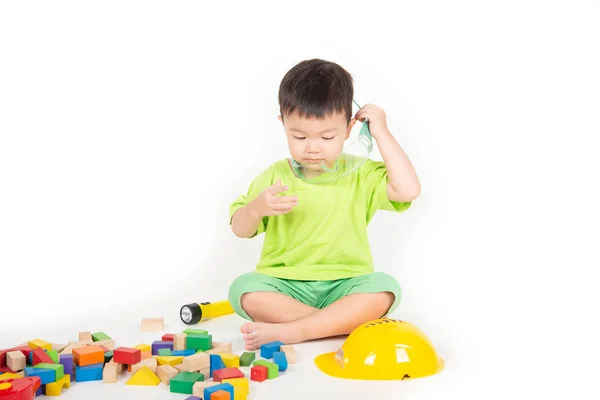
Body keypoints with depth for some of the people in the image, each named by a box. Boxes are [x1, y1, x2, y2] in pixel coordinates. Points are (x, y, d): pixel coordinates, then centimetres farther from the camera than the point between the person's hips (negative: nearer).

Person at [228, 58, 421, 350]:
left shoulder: (361, 174, 5)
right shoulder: (275, 176, 6)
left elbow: (408, 189, -11)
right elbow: (240, 229, 6)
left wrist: (382, 134, -7)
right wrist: (255, 209, -18)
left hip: (344, 287, 0)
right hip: (285, 286, 1)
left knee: (384, 288, -30)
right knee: (243, 288, -28)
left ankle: (288, 331, -33)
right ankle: (347, 321, -28)